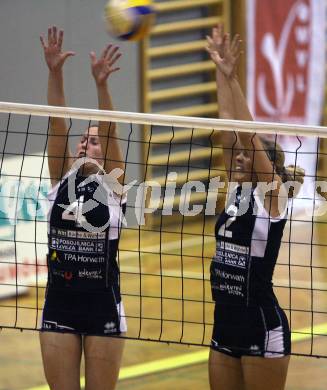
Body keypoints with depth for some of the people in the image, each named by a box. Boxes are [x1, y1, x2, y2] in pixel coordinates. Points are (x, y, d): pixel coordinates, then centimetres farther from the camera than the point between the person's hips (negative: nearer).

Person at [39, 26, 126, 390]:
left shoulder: (113, 185, 0)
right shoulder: (61, 181, 6)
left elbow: (109, 131, -13)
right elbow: (57, 123, -3)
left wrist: (101, 84, -26)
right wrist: (55, 73, -13)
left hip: (103, 306, -3)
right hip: (59, 305, 3)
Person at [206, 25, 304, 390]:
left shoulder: (272, 192, -7)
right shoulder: (237, 189, 10)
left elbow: (248, 132, -16)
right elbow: (229, 126, 6)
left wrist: (231, 76, -21)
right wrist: (220, 73, 2)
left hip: (263, 330, -7)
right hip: (225, 327, 7)